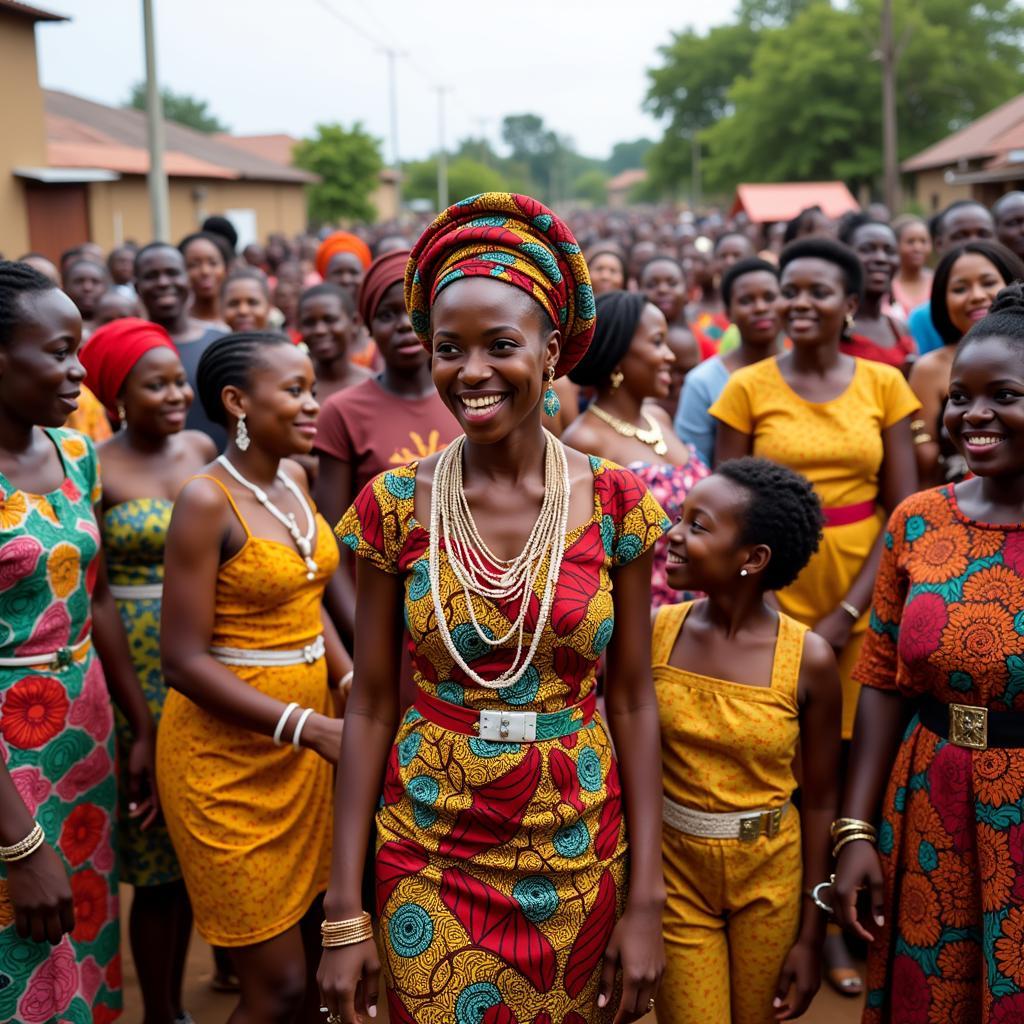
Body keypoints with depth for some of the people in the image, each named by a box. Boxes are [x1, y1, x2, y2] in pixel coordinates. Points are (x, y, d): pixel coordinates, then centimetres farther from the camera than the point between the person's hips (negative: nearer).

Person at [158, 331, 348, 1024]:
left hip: (306, 737, 7)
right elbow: (185, 662, -18)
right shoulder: (207, 501, -17)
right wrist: (309, 728, -24)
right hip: (228, 752, -7)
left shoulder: (294, 480, 5)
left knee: (312, 955, 17)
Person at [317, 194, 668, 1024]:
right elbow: (372, 704, -3)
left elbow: (632, 700, -3)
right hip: (429, 859, 0)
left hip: (580, 860, 1)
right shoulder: (395, 506, -7)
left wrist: (646, 900, -4)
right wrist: (344, 914, -5)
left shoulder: (615, 504, -7)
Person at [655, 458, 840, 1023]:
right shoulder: (655, 632, -12)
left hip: (769, 876, 0)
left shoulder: (809, 659, -15)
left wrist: (811, 936, -2)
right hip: (675, 870, 0)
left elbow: (819, 800, -6)